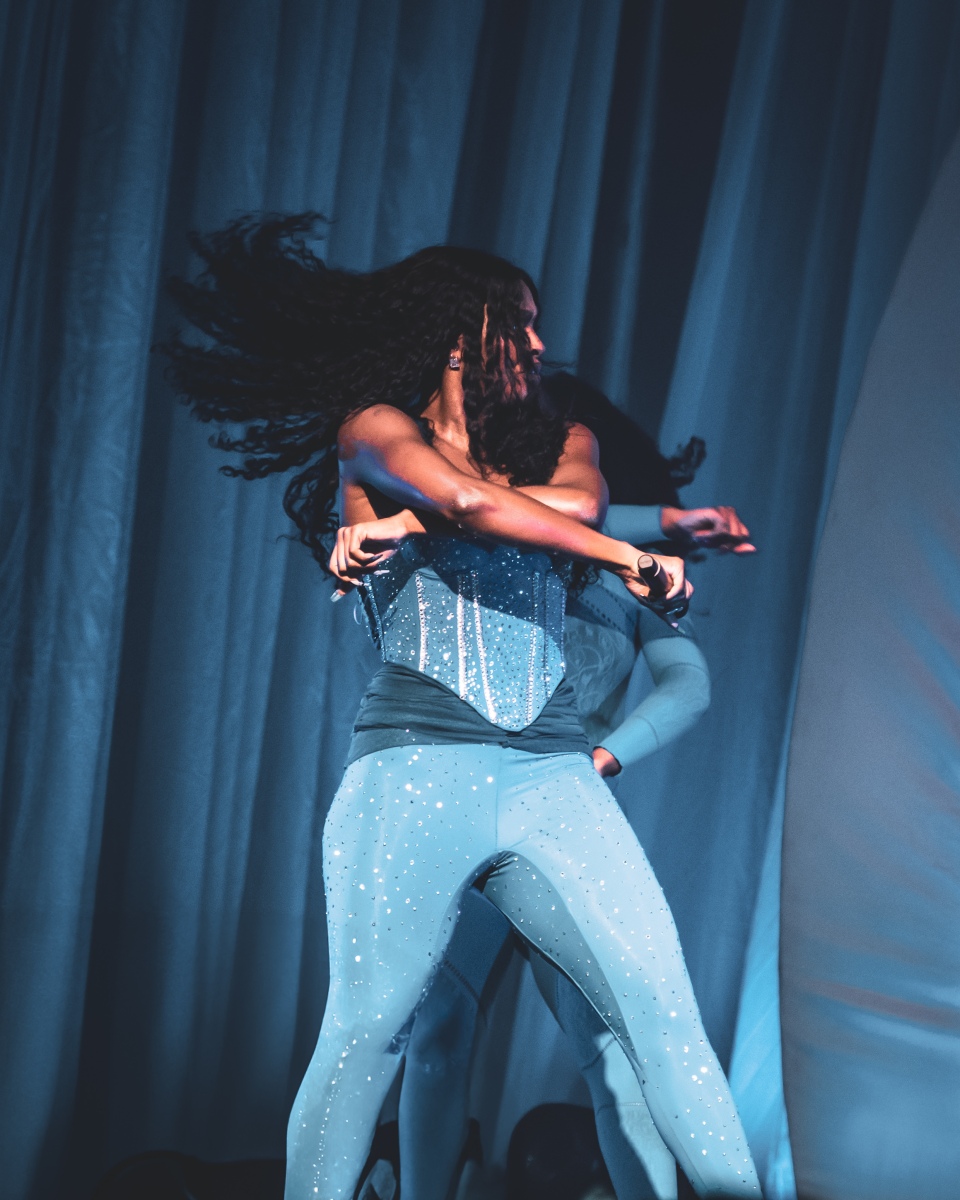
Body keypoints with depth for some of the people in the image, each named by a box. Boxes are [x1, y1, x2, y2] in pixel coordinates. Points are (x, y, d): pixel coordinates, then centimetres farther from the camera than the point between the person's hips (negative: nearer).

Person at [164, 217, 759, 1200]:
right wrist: (626, 557, -1)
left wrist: (404, 520, -2)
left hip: (553, 768, 4)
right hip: (418, 760, -4)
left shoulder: (559, 439, 24)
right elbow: (471, 504, -10)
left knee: (665, 1007, -7)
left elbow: (580, 499, 0)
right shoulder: (373, 428, 9)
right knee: (364, 1028, -7)